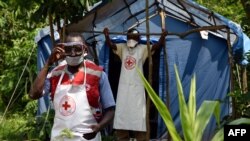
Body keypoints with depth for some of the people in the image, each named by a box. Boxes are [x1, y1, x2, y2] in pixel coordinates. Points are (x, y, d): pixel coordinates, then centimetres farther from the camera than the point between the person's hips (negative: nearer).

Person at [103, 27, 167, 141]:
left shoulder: (143, 49, 1)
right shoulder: (122, 48, 6)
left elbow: (156, 46, -11)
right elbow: (110, 45, -7)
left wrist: (162, 36, -28)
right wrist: (106, 36, -25)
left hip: (137, 87, -3)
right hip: (124, 87, 3)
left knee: (138, 116, -3)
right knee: (121, 115, 7)